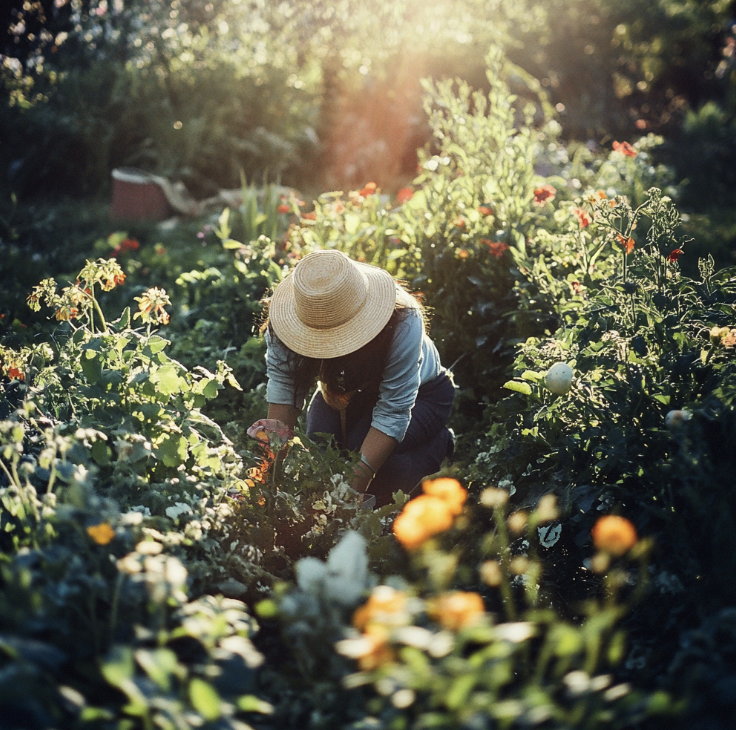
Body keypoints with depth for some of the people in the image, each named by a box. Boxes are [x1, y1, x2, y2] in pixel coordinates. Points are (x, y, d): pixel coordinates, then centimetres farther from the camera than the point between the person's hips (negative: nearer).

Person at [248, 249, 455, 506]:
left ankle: (438, 443, 3)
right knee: (318, 444, -24)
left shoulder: (403, 323, -41)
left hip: (419, 392, -3)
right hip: (346, 387, 4)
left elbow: (393, 410, -37)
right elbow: (282, 379, -21)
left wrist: (356, 485, -43)